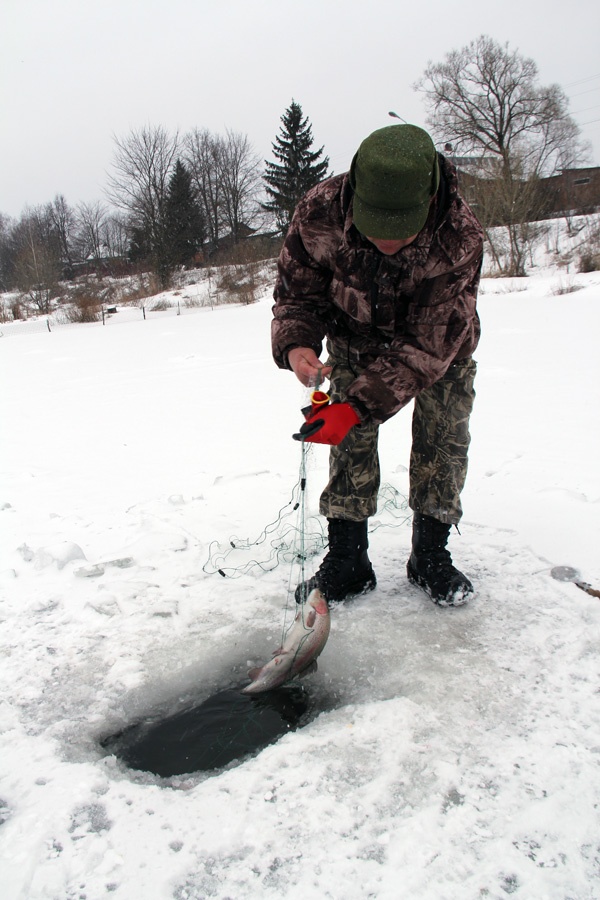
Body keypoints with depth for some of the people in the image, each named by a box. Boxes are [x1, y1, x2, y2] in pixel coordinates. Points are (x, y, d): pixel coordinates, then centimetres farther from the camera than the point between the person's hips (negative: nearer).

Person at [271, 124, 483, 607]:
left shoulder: (461, 239, -39)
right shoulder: (320, 211, -32)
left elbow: (425, 345, -37)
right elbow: (297, 291, -17)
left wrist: (359, 405, -45)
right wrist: (296, 344, -39)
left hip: (440, 338, -1)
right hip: (357, 335, 2)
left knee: (443, 437, -7)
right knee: (351, 439, -7)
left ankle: (430, 554, 10)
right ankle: (347, 558, 3)